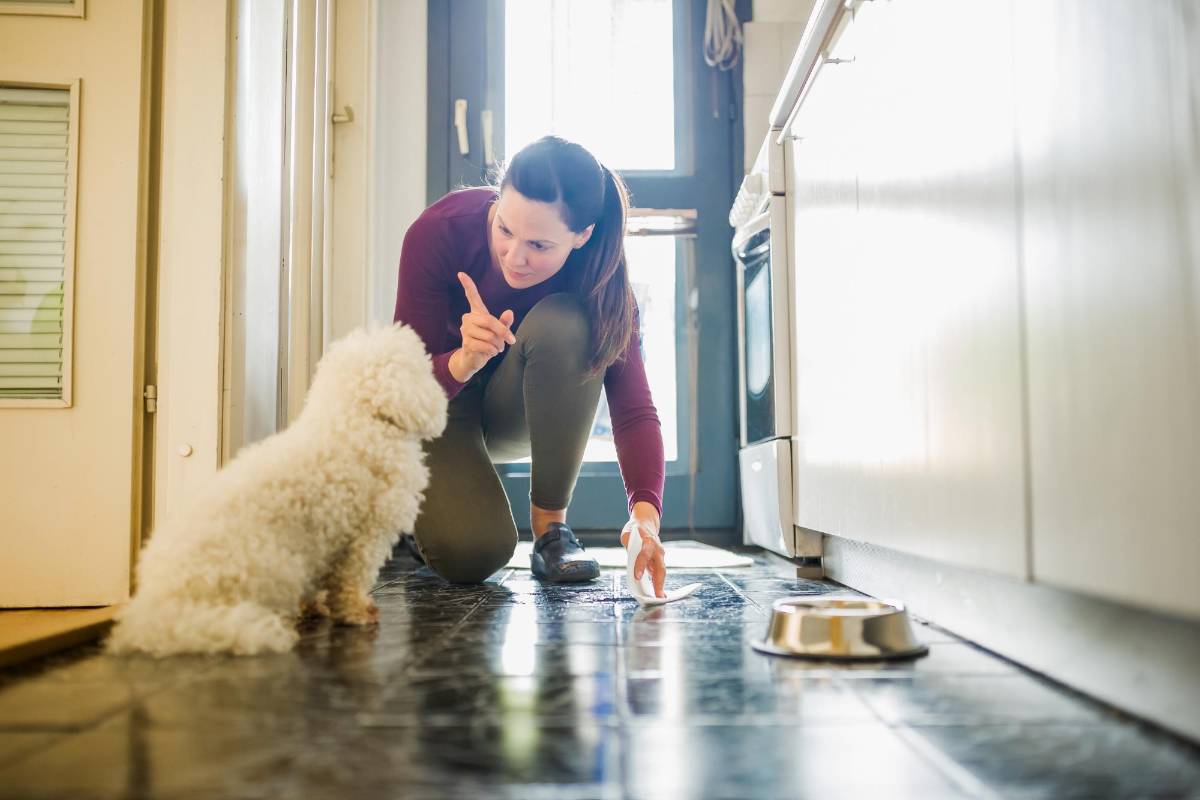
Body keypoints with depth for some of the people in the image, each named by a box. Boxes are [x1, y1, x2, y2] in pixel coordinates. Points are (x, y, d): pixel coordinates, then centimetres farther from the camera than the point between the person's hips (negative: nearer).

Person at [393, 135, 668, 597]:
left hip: (520, 411, 2)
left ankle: (551, 527, -18)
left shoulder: (597, 271, -25)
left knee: (563, 323, -34)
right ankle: (436, 507, 12)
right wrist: (465, 361, -47)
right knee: (472, 553, -28)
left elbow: (633, 407, -29)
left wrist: (645, 511, -46)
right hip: (441, 403, -1)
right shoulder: (440, 231, -28)